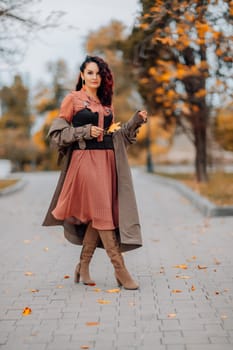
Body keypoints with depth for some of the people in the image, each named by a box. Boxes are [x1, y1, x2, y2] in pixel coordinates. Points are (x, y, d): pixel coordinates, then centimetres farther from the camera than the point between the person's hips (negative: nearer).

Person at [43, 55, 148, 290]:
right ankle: (120, 270, -6)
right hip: (85, 159, -6)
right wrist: (85, 131, -11)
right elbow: (57, 131, -1)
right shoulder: (73, 99, 1)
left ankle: (83, 266, 16)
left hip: (107, 160, 6)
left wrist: (136, 121, 7)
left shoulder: (106, 102, 17)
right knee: (101, 212, -9)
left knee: (96, 215, 4)